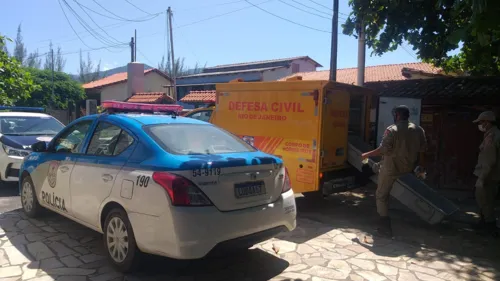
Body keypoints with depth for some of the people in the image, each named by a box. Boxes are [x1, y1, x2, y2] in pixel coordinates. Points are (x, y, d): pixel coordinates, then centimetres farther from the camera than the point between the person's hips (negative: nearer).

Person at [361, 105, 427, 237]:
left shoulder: (392, 130, -14)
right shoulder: (418, 130, 4)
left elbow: (383, 150, -19)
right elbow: (422, 150, 8)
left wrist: (367, 155, -7)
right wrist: (421, 167, 18)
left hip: (390, 168, -5)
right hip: (408, 169, 6)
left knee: (381, 195, 5)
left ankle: (385, 226, 4)